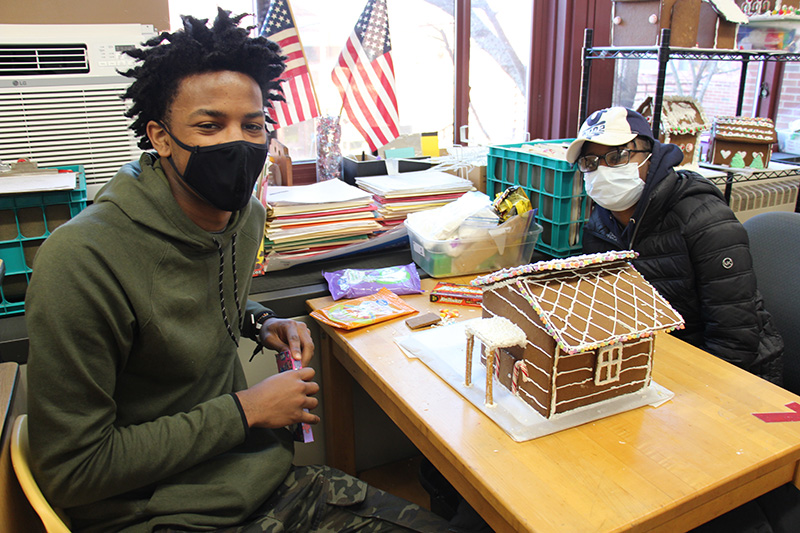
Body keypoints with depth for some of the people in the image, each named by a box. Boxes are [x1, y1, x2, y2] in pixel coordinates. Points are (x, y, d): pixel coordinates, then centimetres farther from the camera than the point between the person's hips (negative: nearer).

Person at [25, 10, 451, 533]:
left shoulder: (246, 214, 0)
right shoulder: (81, 259, -23)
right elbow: (72, 472, -18)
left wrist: (258, 321, 2)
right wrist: (244, 411, -18)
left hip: (272, 478, 7)